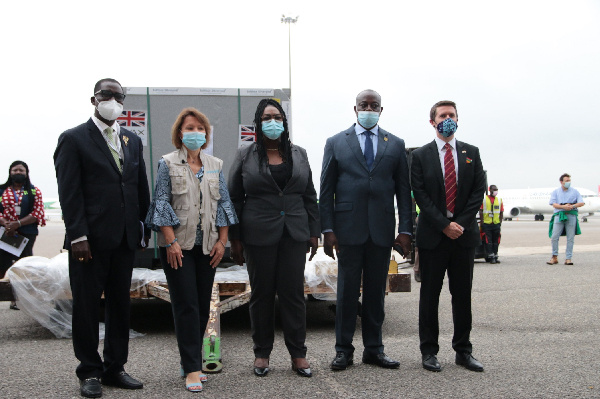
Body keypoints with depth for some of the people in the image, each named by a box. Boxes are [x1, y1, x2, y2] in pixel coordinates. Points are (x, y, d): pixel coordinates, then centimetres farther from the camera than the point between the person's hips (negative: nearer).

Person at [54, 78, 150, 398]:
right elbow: (69, 192, -8)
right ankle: (89, 372, 16)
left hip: (125, 239, 5)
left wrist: (146, 226, 8)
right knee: (86, 305, 3)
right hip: (90, 239, -5)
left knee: (120, 303, 11)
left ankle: (115, 368, 23)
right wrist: (77, 236, -15)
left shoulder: (132, 140, 15)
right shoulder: (74, 139, -2)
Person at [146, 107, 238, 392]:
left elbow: (223, 203, 10)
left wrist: (222, 241, 3)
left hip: (207, 245, 4)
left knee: (203, 306, 7)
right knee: (186, 306, -6)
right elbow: (162, 203, -4)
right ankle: (192, 369, -2)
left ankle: (191, 362, 19)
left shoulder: (215, 165, 11)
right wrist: (170, 241, -12)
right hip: (179, 245, -4)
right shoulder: (168, 164, 0)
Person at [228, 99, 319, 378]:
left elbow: (310, 196, 13)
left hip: (294, 235, 2)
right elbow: (234, 199, 3)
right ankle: (262, 353, 18)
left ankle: (298, 354, 11)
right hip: (259, 236, -2)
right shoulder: (245, 156, 4)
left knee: (293, 292, 2)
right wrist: (235, 239, -1)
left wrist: (314, 232, 7)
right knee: (261, 294, 6)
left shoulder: (299, 155, 11)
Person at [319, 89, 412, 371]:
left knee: (376, 291, 8)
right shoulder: (336, 143, 6)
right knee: (347, 291, 2)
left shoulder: (395, 145, 10)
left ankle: (374, 349, 18)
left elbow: (403, 190, 8)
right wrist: (327, 229, -4)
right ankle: (344, 350, 13)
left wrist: (405, 229, 1)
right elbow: (326, 191, 3)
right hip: (348, 229, -2)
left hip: (382, 230, 2)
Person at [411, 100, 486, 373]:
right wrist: (444, 225, -13)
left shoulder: (471, 153, 9)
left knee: (463, 294, 7)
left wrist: (460, 223, -9)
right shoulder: (421, 156, 2)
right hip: (432, 235, -2)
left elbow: (478, 191, 3)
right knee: (429, 294, 3)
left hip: (465, 234, 2)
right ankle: (429, 351, 12)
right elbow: (420, 196, -5)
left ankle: (463, 350, 17)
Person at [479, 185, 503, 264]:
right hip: (487, 224, -3)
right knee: (488, 241, -6)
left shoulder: (499, 200, 11)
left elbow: (501, 212, 12)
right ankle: (491, 257, -3)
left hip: (496, 224, 3)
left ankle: (495, 256, 16)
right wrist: (482, 223, -5)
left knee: (496, 241, 8)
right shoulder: (484, 199, 2)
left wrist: (500, 223, 4)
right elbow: (481, 212, 0)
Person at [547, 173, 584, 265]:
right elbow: (554, 204, -1)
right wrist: (563, 207, -17)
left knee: (570, 238, -1)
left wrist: (572, 206, -14)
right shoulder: (555, 192, 12)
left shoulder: (575, 192, 13)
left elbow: (581, 203, 3)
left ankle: (568, 258, 6)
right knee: (554, 237, -7)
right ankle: (554, 257, 5)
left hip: (571, 215, 1)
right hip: (559, 215, 0)